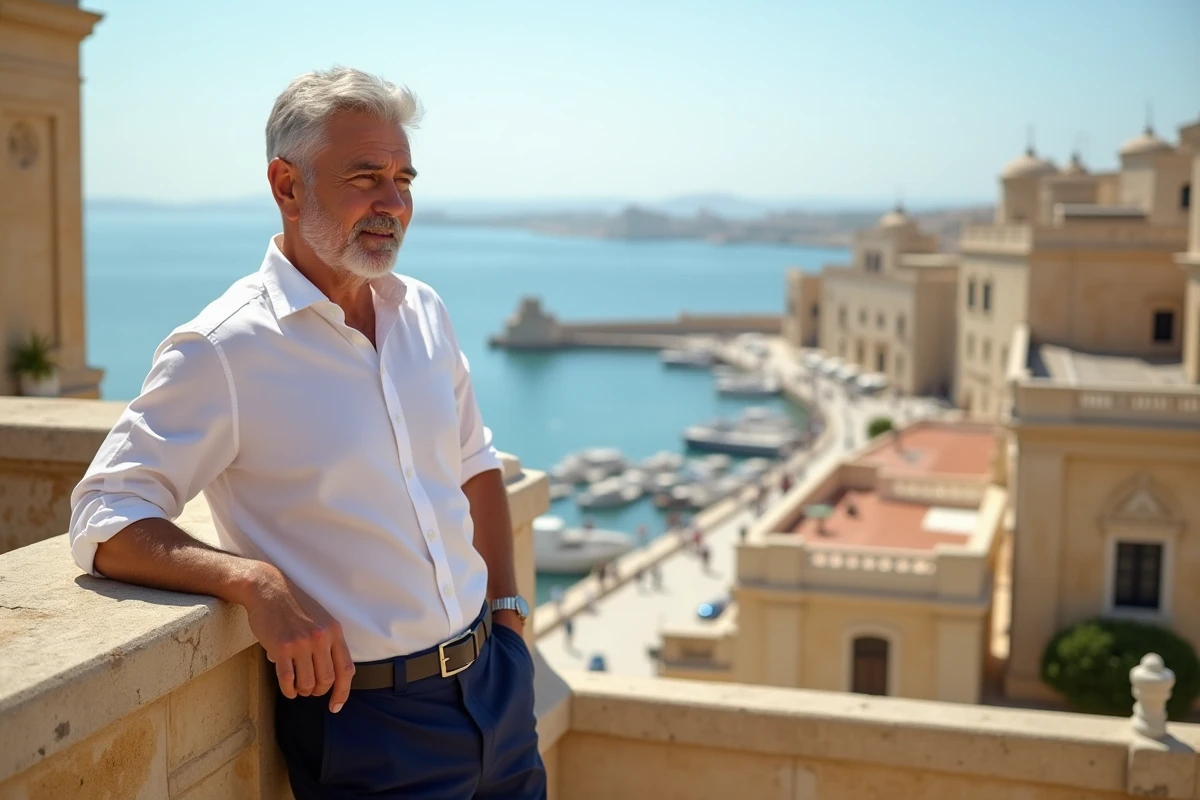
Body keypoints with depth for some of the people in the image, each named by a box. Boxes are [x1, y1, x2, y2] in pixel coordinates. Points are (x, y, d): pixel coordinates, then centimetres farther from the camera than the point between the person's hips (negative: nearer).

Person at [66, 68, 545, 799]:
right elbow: (105, 523, -14)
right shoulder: (222, 350, -14)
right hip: (364, 717, -6)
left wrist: (509, 613, 10)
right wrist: (255, 582, -29)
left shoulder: (422, 311, 6)